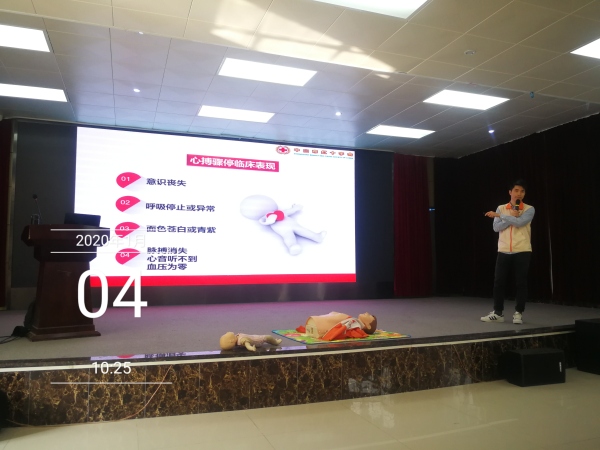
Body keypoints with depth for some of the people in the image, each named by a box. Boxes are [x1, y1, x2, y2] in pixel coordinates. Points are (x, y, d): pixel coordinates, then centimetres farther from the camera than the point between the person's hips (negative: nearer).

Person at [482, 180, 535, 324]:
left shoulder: (529, 209, 0)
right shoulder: (501, 208, 8)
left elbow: (520, 222, -19)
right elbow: (496, 227, -4)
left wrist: (499, 215, -12)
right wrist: (511, 217, -13)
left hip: (522, 252, -2)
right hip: (503, 251, 2)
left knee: (520, 283, 1)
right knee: (498, 282, 3)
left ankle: (518, 313, 13)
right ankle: (497, 313, 13)